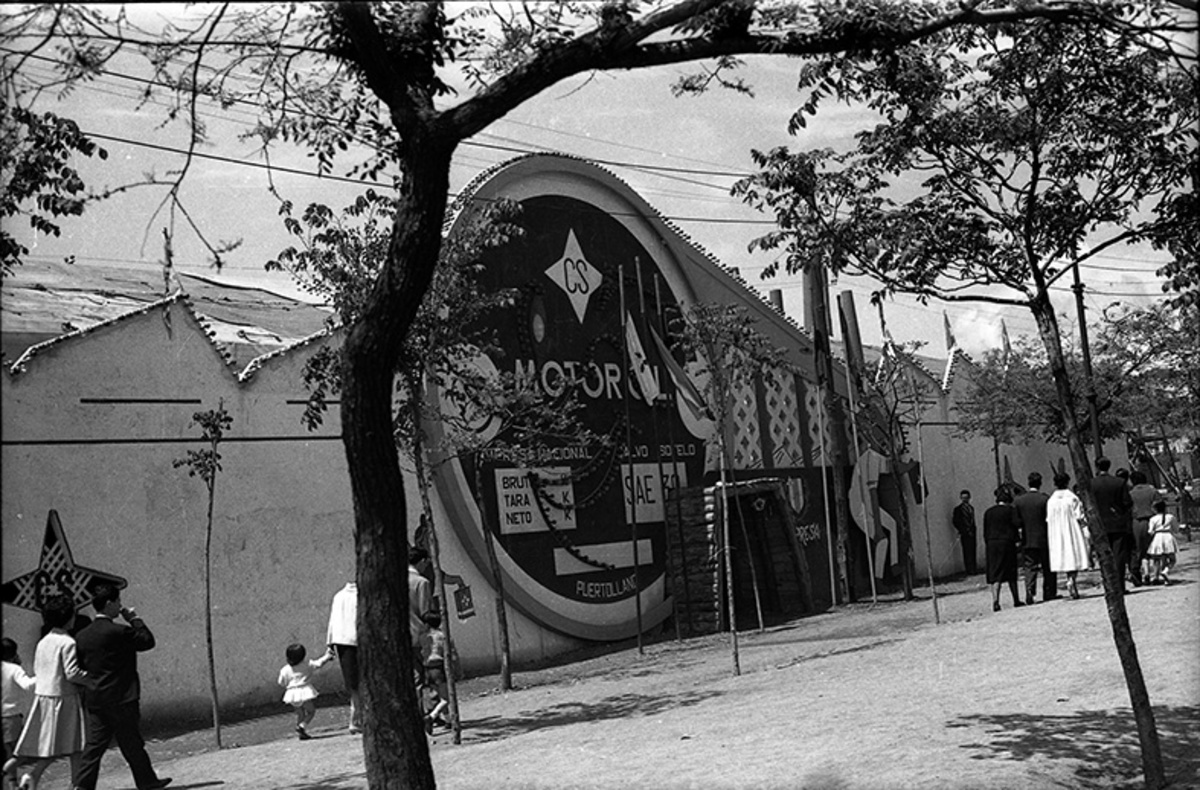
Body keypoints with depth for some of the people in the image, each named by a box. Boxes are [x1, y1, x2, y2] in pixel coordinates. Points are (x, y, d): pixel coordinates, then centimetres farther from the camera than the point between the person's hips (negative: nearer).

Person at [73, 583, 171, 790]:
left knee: (95, 745, 8)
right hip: (121, 699, -6)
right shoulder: (119, 632, -17)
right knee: (132, 744, 6)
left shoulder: (82, 636, 6)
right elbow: (148, 641, -8)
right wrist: (134, 619, 0)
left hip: (94, 701, 6)